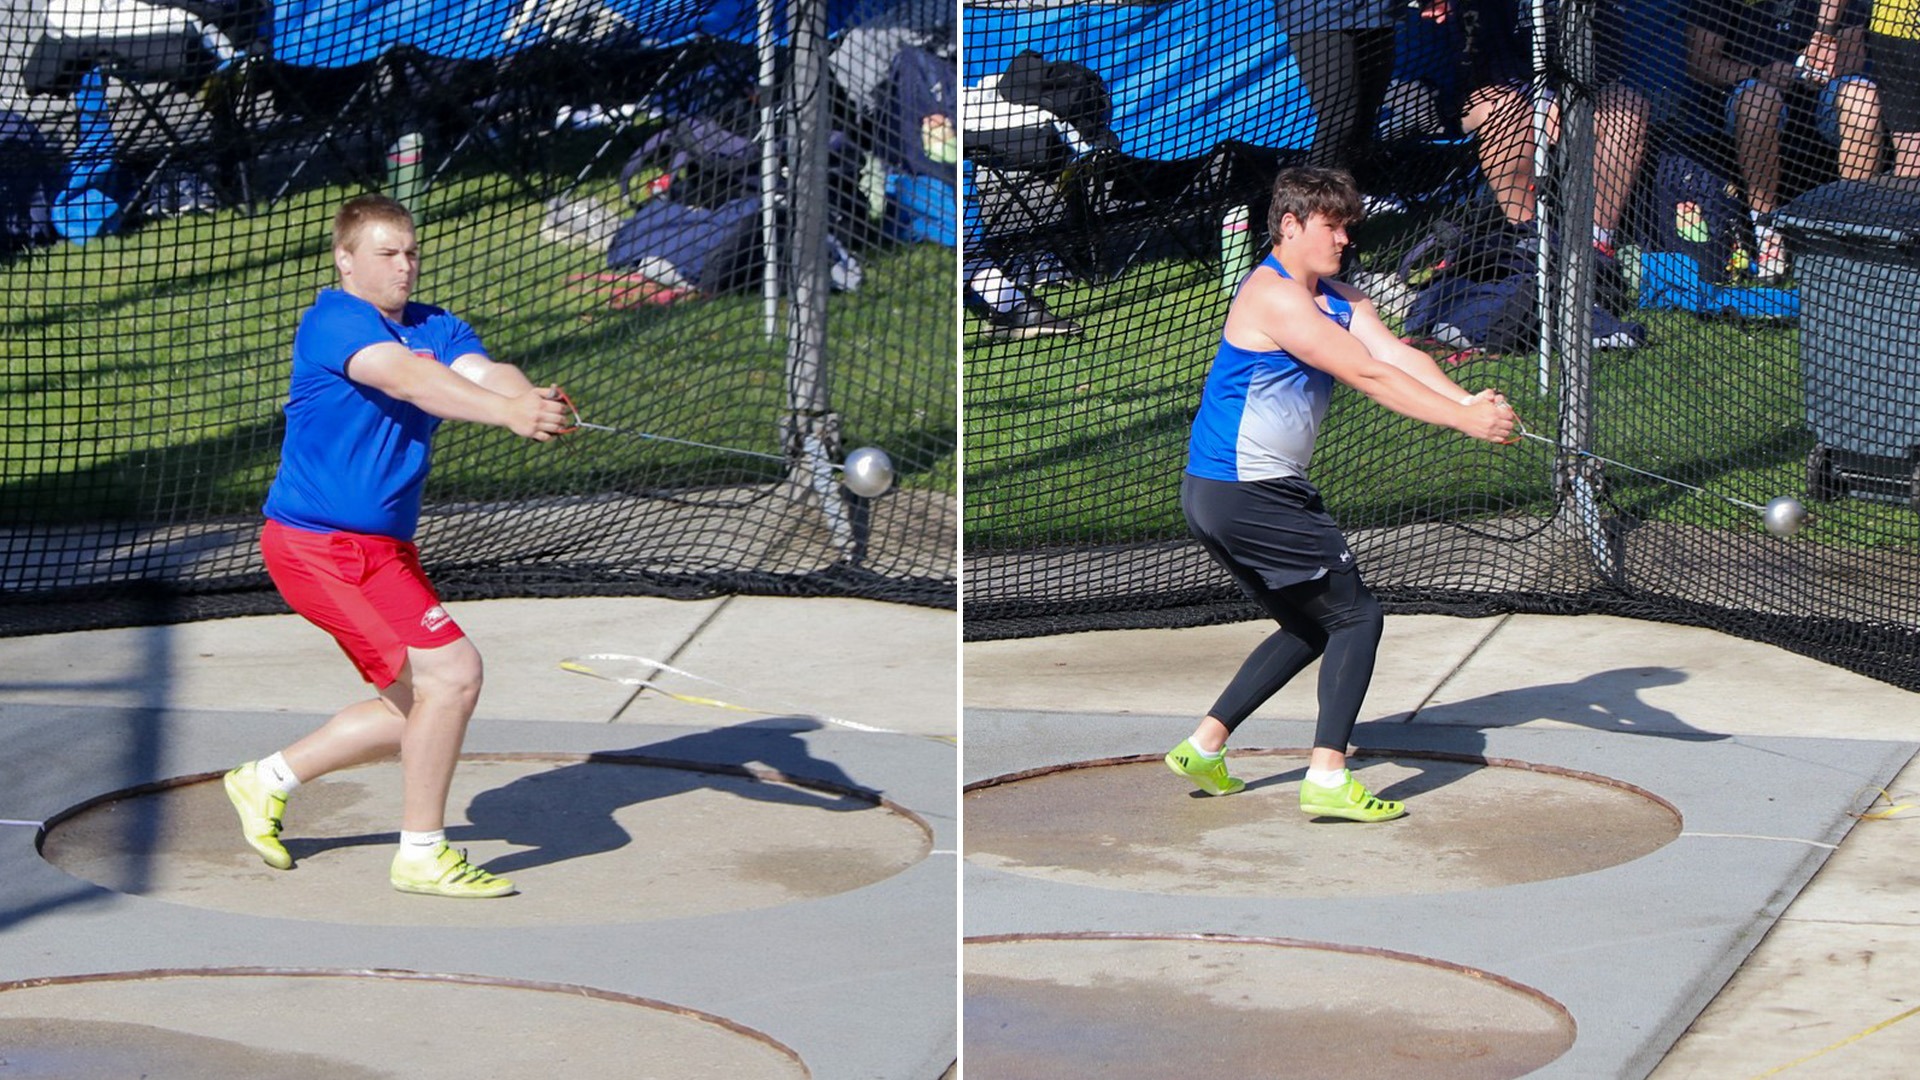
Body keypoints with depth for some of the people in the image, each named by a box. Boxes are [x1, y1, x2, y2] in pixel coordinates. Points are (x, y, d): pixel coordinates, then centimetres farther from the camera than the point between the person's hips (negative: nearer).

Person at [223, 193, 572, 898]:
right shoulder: (332, 323, -15)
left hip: (385, 548, 9)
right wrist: (507, 413, -47)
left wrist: (531, 399, -37)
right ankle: (421, 855, -4)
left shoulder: (435, 329, 8)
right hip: (320, 543, -9)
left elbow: (484, 371, -13)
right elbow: (407, 377, -32)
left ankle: (269, 780, 35)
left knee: (415, 705, 18)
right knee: (451, 672, -17)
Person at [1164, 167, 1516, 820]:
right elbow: (1368, 376, -24)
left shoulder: (1339, 300, 12)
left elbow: (1400, 356, -4)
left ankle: (1203, 746, 24)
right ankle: (1328, 779, -11)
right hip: (1244, 492, -10)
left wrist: (1467, 401, -23)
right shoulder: (1272, 296, -18)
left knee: (1312, 626, 21)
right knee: (1356, 616, -7)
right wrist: (1464, 419, -27)